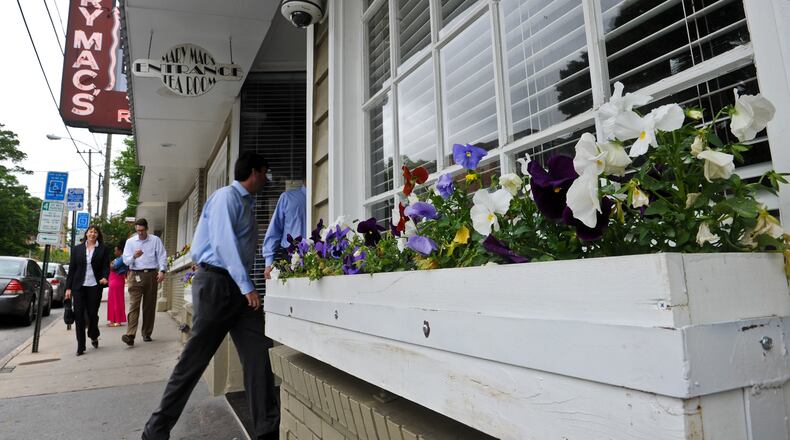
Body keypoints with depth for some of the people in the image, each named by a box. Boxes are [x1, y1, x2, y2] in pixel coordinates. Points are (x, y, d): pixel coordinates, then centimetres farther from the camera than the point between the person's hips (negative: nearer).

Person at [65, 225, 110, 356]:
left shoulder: (103, 250, 5)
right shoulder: (77, 249, 10)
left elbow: (106, 267, 1)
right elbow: (71, 269, 8)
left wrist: (105, 277, -20)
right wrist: (68, 287, 3)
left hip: (95, 286, -1)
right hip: (79, 286, 1)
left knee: (92, 313, 3)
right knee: (79, 315, -1)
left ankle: (93, 336, 31)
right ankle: (80, 346, 6)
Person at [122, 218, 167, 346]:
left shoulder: (155, 240, 6)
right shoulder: (130, 241, 9)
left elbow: (162, 256, 3)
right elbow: (125, 260, 6)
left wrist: (162, 270, -10)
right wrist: (134, 256, -15)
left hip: (151, 274, 0)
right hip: (135, 275, 0)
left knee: (150, 306, 6)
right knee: (134, 305, -11)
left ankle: (147, 333, 16)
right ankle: (130, 335, -18)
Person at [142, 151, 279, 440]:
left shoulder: (246, 203, 19)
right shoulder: (227, 196, -8)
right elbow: (224, 242, -18)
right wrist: (246, 286, -22)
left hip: (237, 286, 9)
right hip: (216, 282, -9)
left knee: (257, 353, 2)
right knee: (194, 359, 0)